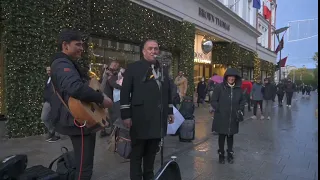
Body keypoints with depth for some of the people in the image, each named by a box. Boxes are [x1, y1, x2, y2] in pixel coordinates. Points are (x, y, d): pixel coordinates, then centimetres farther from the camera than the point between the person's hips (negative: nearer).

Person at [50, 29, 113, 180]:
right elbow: (75, 87, -37)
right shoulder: (62, 64, -18)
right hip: (78, 121, -11)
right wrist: (101, 98, -27)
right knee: (84, 168, -5)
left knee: (84, 164, 23)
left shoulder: (69, 64, 17)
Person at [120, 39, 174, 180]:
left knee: (152, 151, 18)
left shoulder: (163, 70, 14)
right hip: (140, 118, -5)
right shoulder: (133, 68, -3)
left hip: (158, 119, 5)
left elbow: (168, 92, 19)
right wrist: (126, 115, -13)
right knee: (137, 152, 7)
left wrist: (170, 111, 15)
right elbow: (124, 93, -8)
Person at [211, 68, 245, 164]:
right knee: (222, 136, 9)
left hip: (233, 118, 3)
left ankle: (230, 154, 31)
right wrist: (219, 110, -12)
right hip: (221, 117, -3)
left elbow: (242, 100, 15)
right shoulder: (220, 87, -9)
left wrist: (240, 110, 2)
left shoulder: (238, 89, 1)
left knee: (230, 136, 15)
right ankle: (221, 154, 24)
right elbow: (213, 101, -6)